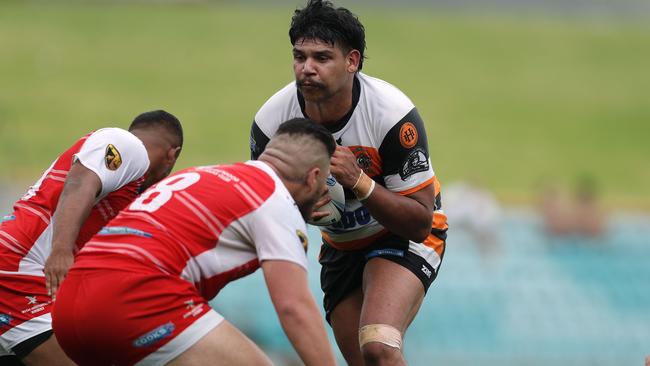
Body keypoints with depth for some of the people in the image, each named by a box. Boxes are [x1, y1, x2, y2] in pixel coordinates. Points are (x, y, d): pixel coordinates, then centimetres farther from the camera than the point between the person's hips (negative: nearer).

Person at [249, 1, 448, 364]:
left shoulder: (393, 113, -28)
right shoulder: (271, 120, -19)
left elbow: (420, 222, -24)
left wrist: (359, 181, -38)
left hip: (404, 239, -5)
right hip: (341, 249, 5)